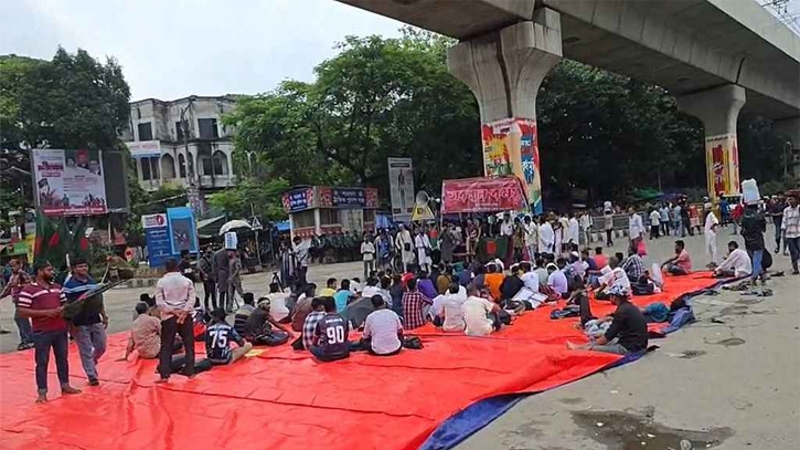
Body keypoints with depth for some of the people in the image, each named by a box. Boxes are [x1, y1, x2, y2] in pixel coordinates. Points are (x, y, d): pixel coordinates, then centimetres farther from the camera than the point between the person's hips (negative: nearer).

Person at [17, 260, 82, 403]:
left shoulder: (57, 287, 11)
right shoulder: (28, 290, -9)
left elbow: (64, 304, 20)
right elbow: (22, 312, -12)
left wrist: (62, 309, -4)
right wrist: (45, 312, -19)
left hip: (60, 330, 6)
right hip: (41, 332, -6)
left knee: (62, 358, 14)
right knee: (42, 362, 1)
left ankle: (65, 385, 26)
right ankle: (42, 392, 9)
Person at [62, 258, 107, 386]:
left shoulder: (93, 281, 11)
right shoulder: (69, 284, -7)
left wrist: (104, 316, 16)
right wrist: (70, 324, -14)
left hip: (96, 321, 5)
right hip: (80, 323, -5)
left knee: (101, 347, 10)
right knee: (86, 351, 1)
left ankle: (90, 364, 37)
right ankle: (92, 376, 10)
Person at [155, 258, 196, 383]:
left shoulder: (161, 282, -1)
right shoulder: (187, 281, 0)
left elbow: (159, 302, -7)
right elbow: (191, 299, -7)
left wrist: (173, 312, -8)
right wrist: (183, 312, -10)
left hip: (168, 317, 0)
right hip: (186, 316, 1)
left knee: (166, 346, 6)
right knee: (189, 345, 10)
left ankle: (164, 375, 2)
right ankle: (190, 371, 10)